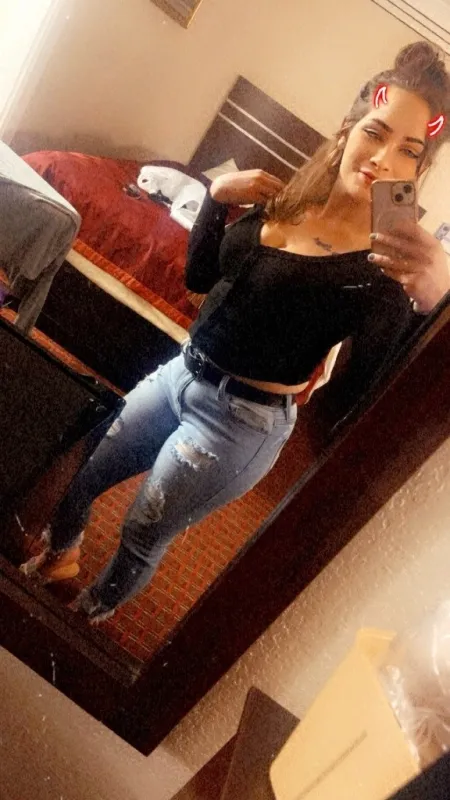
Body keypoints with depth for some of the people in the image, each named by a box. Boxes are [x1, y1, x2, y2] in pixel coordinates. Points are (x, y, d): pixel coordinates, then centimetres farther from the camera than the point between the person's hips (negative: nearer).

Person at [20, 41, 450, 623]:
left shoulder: (389, 262, -19)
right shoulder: (284, 200, -3)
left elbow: (360, 395, -27)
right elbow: (199, 276, 8)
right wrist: (218, 195, -8)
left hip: (242, 421, -6)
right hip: (182, 374, 6)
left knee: (141, 540, 12)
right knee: (81, 479, 20)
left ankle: (90, 613, 45)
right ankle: (59, 557, 53)